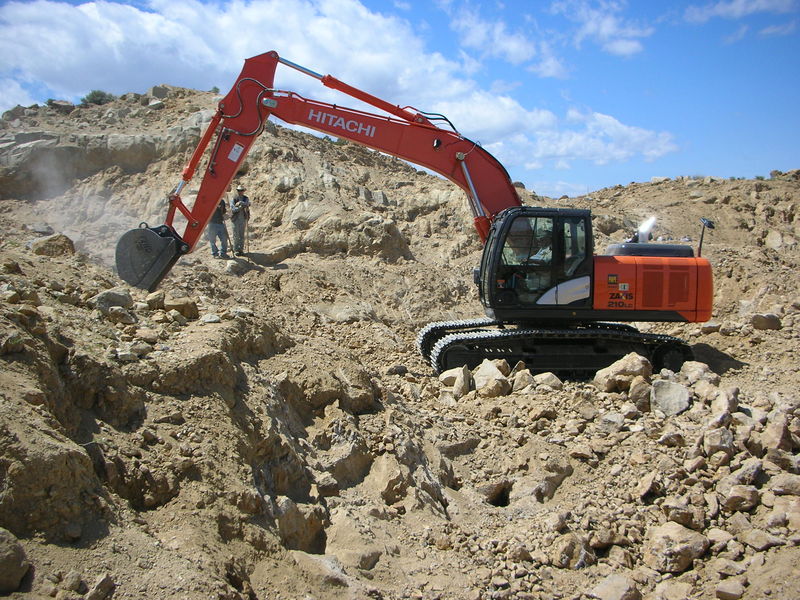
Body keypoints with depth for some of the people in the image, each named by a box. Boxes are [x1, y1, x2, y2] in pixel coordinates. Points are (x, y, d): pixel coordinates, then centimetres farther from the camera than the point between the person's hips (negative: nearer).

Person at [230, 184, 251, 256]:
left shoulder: (246, 198, 6)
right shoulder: (233, 199, 0)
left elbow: (248, 204, -16)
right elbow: (232, 208, -12)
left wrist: (241, 203, -30)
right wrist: (239, 208, -24)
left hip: (244, 218, 2)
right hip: (236, 219, -2)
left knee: (242, 235, 6)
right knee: (236, 235, -2)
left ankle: (241, 249, 14)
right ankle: (236, 250, 4)